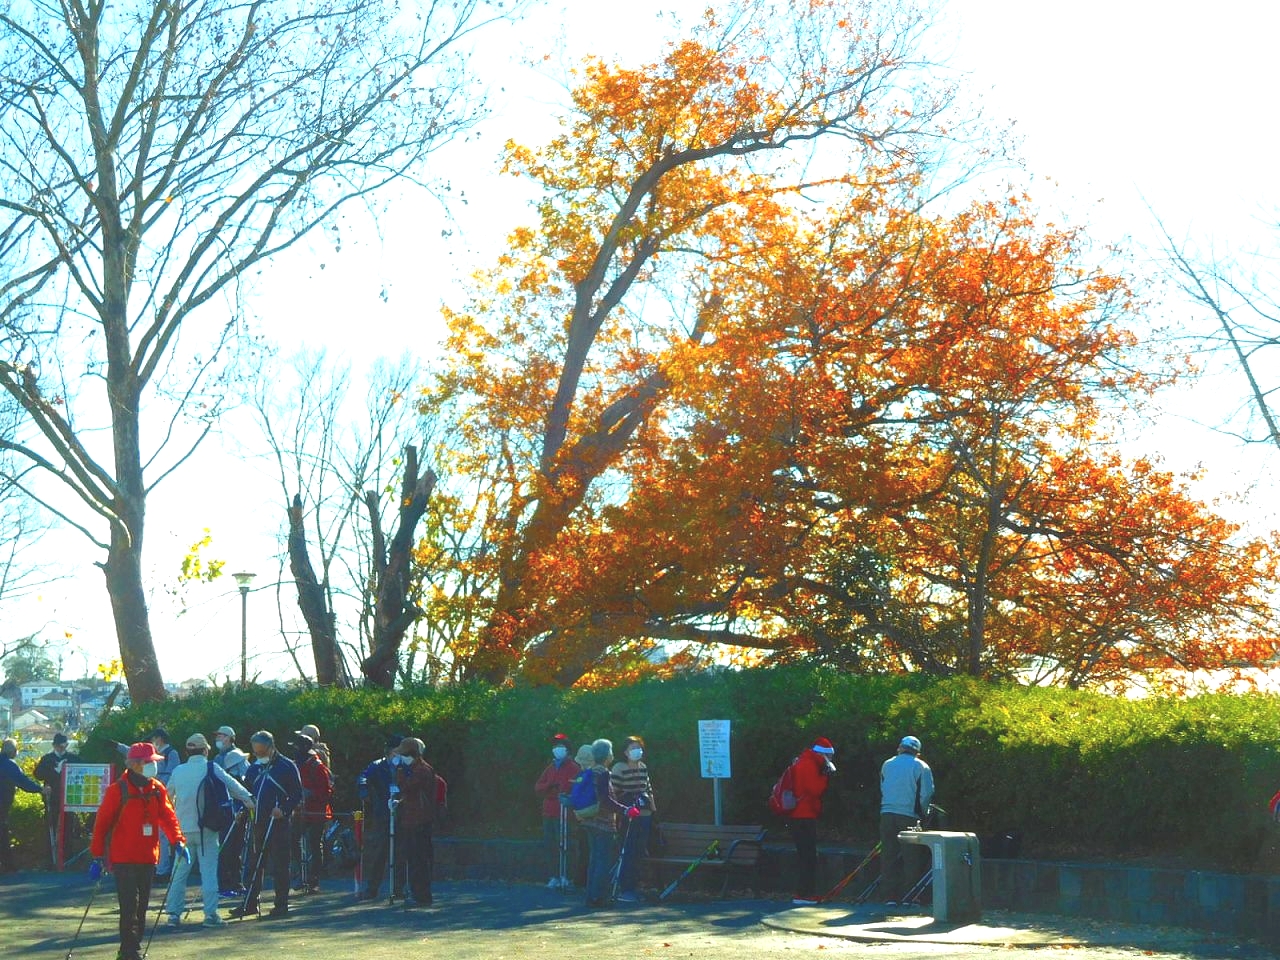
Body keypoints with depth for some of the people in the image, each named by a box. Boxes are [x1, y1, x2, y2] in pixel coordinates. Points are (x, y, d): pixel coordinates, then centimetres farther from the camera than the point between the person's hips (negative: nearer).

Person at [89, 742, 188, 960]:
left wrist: (178, 840, -11)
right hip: (123, 859, -6)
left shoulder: (157, 789, 6)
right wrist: (97, 856, -9)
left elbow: (167, 816, 5)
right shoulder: (118, 790, -9)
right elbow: (102, 823, -7)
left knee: (142, 908, 11)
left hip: (148, 858, 6)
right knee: (130, 908, -10)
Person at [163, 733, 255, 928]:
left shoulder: (178, 771, 6)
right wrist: (248, 799, 10)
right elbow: (232, 785, -4)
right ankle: (210, 914, -3)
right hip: (206, 828, -3)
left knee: (179, 871, 9)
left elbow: (168, 797, 20)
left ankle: (174, 913, 8)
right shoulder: (212, 769, -5)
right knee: (208, 870, -1)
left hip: (183, 828, 3)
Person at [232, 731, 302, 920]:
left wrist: (284, 809, -19)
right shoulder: (254, 768, 13)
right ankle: (250, 903, 15)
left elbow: (297, 795, -5)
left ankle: (281, 905, 4)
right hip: (258, 822, 6)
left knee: (279, 865, -2)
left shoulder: (287, 766, -5)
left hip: (279, 822, -6)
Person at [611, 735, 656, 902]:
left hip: (644, 815, 7)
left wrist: (653, 809, 19)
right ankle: (624, 890, -3)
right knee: (627, 853, -8)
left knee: (640, 853, 8)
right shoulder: (619, 768, -8)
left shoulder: (644, 767, 13)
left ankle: (632, 887, 15)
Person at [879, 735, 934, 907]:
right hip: (909, 817, -3)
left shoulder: (887, 765, 12)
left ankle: (888, 896, 4)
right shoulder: (920, 767, -1)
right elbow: (927, 793, -6)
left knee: (888, 856, 6)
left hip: (887, 815, 3)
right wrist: (921, 814, 7)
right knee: (911, 858, 3)